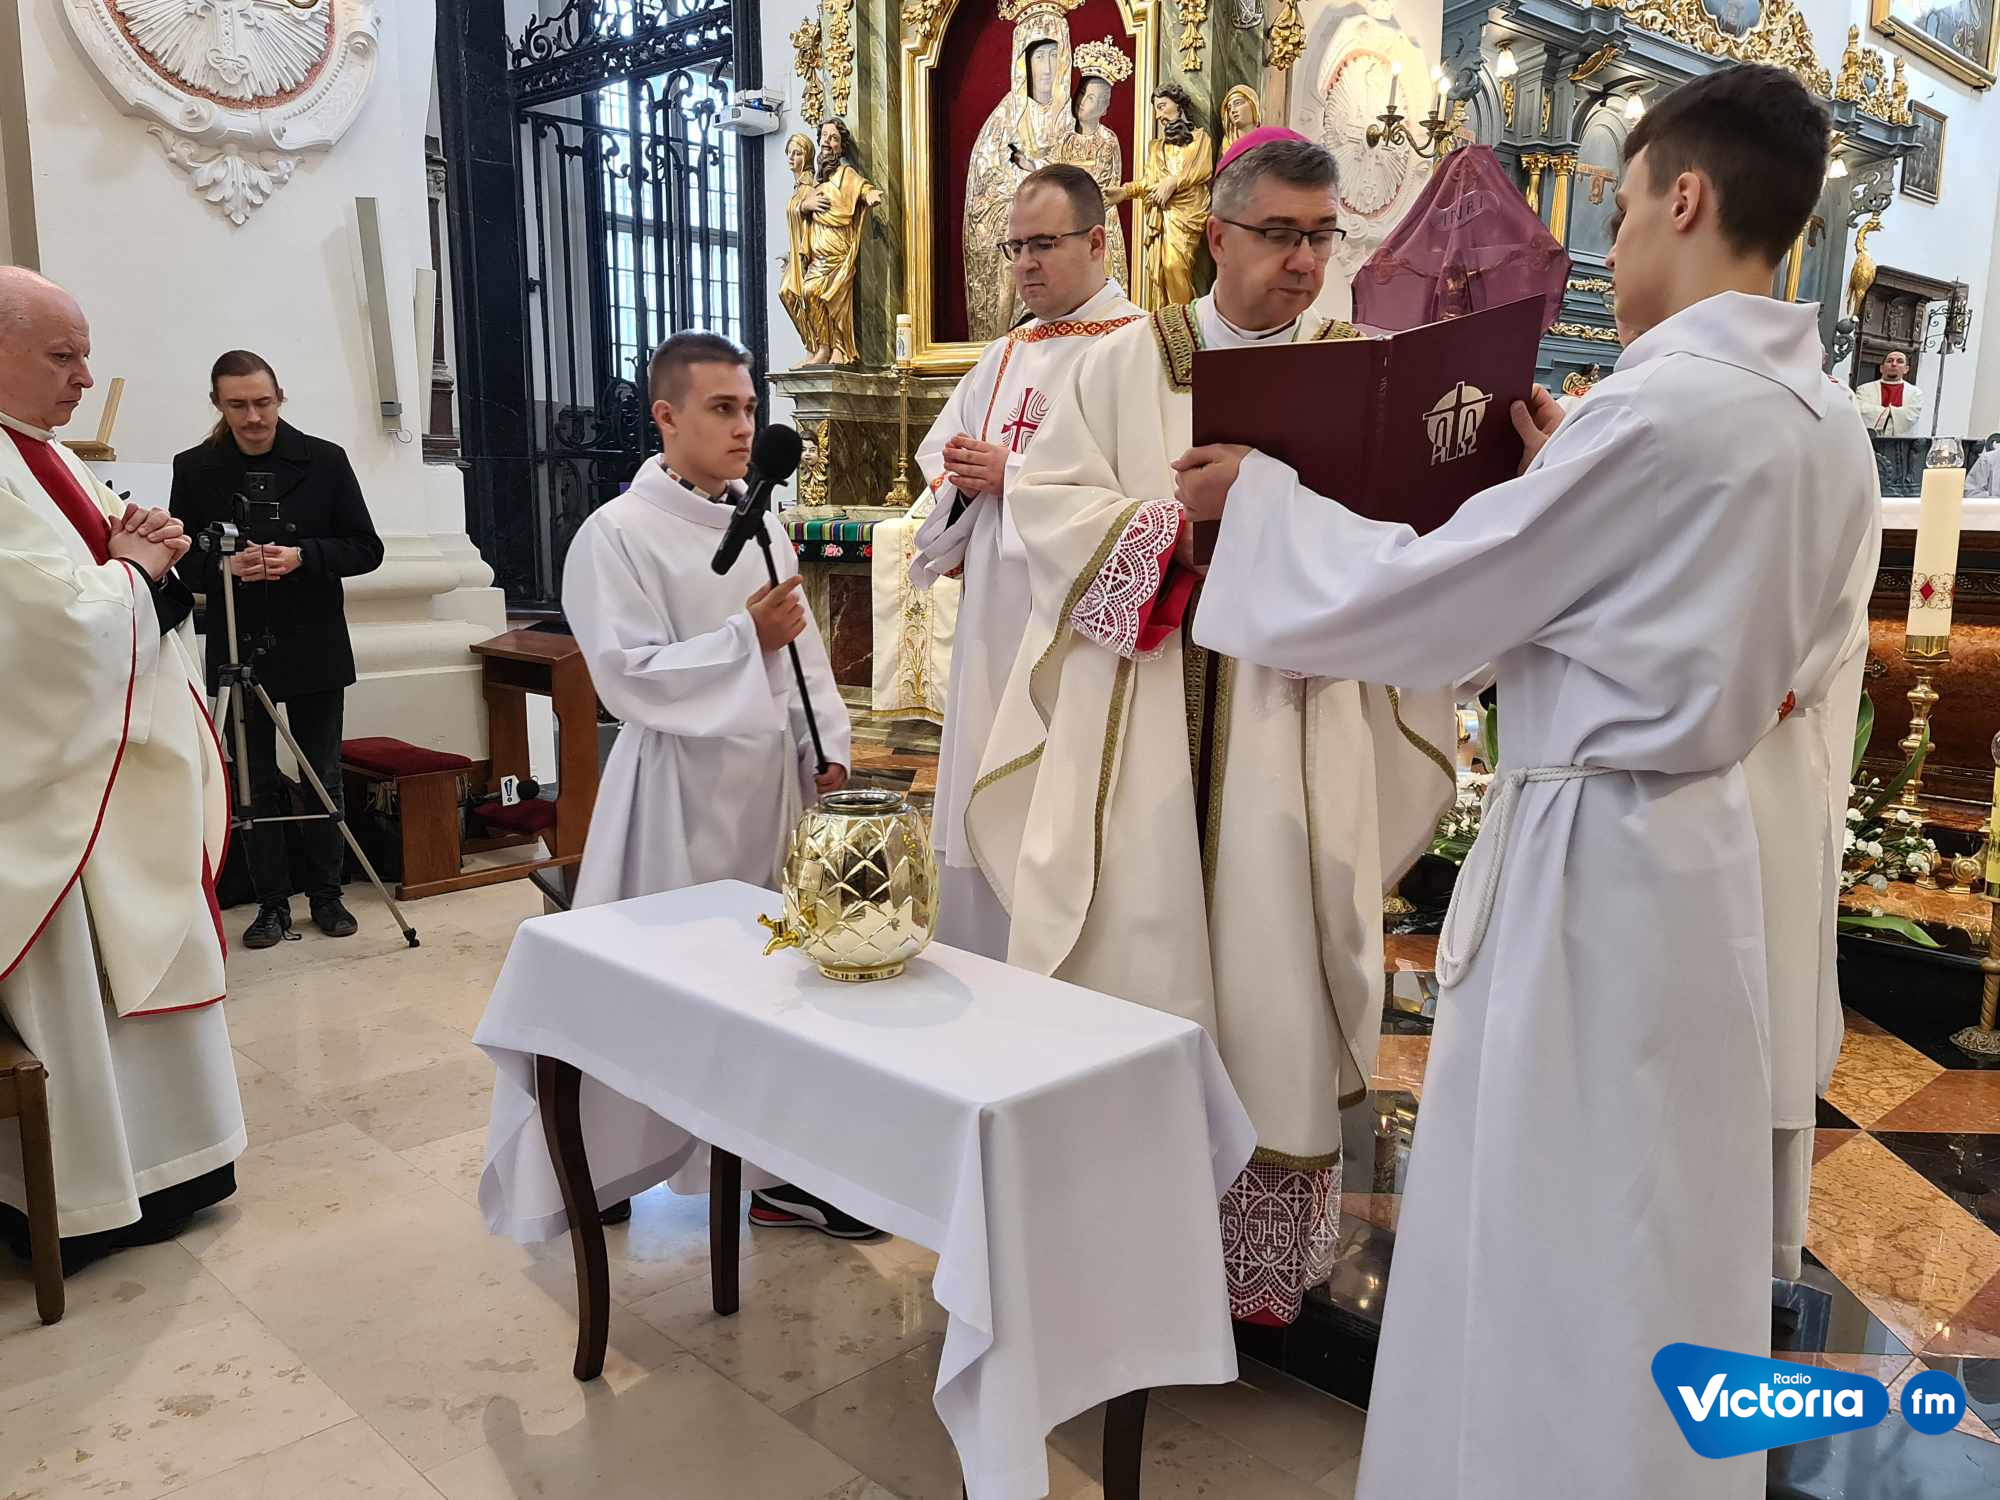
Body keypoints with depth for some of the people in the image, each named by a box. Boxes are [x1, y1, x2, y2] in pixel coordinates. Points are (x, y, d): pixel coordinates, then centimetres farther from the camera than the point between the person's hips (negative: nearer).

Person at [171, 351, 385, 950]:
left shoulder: (325, 461, -2)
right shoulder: (195, 469, 0)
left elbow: (366, 550, -1)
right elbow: (179, 562, 3)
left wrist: (302, 556, -17)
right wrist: (224, 565, -17)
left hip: (314, 648, 0)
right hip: (238, 648, 1)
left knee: (323, 778, 8)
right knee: (256, 783, 6)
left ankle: (326, 894, 21)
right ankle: (271, 903, 17)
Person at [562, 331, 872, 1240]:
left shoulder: (762, 525, 12)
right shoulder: (616, 533, -8)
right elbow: (628, 676, -14)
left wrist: (827, 747, 7)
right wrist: (746, 639, -17)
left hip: (776, 772, 6)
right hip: (687, 783, -6)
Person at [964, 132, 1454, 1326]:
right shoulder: (1124, 362, 8)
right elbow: (1048, 502, -1)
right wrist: (1184, 526, -15)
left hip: (1294, 726, 1)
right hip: (1139, 717, 0)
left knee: (1272, 977, 3)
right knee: (1133, 970, 1)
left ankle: (1263, 1259, 18)